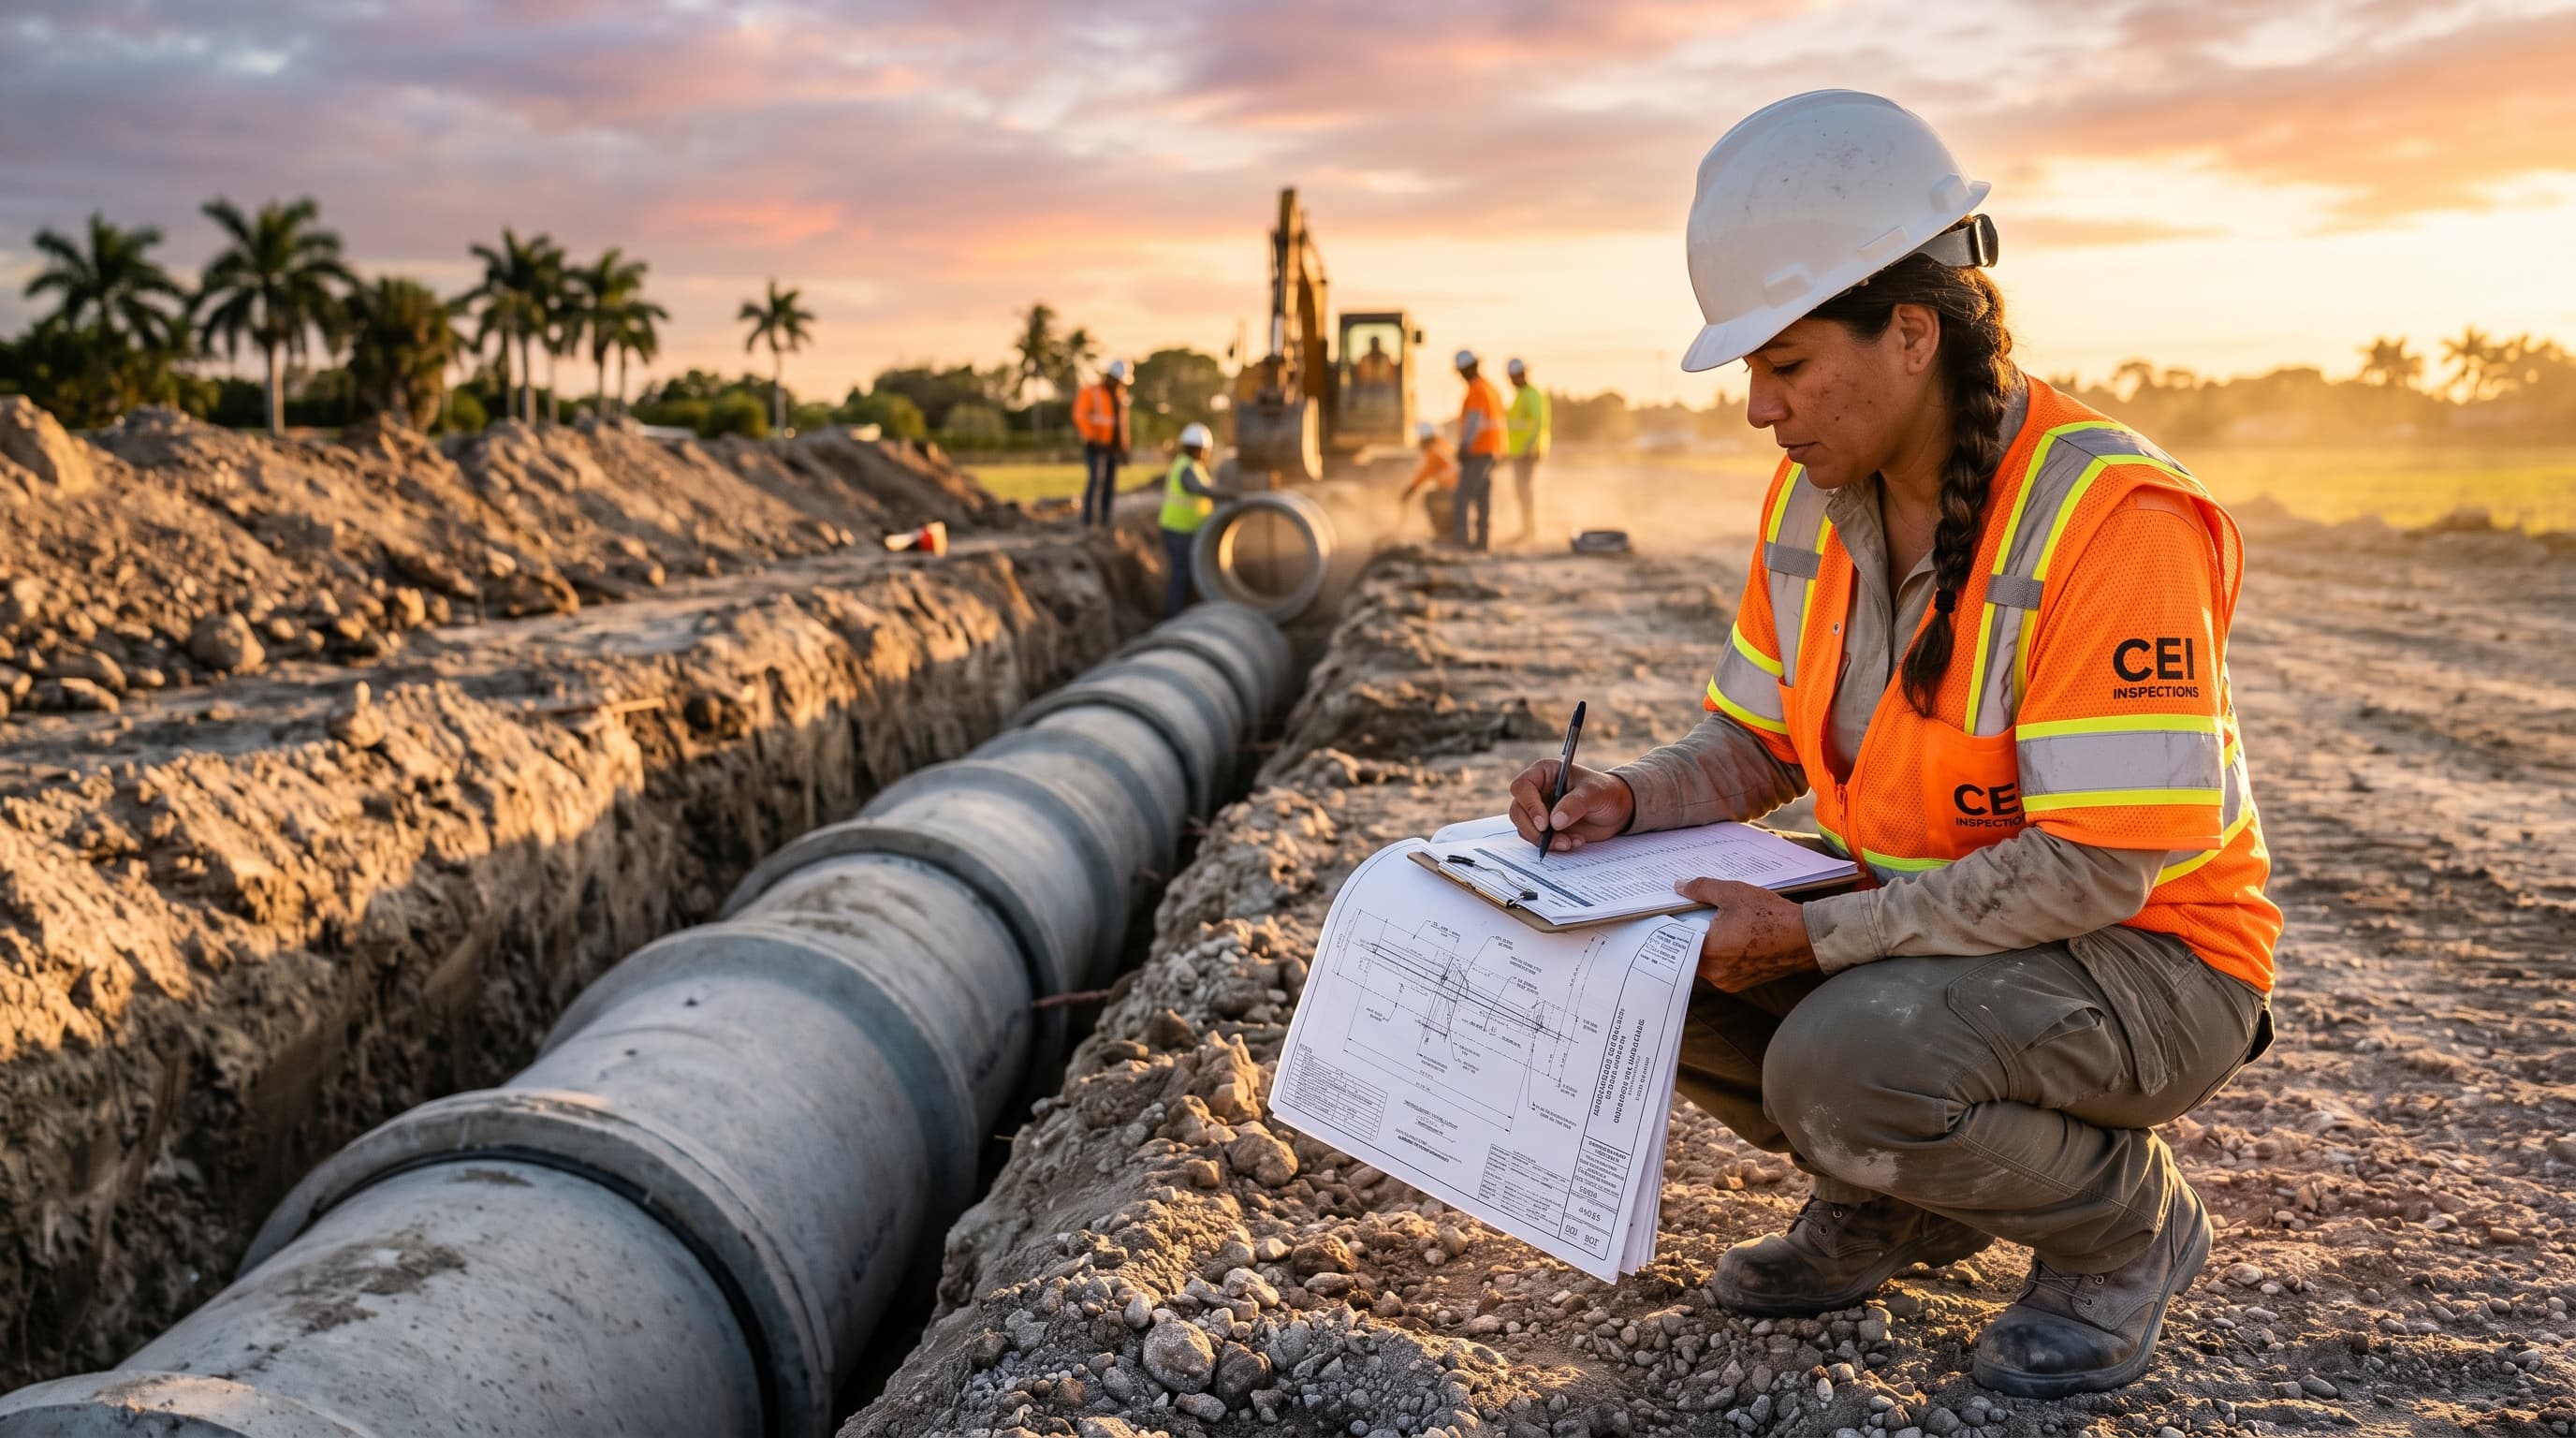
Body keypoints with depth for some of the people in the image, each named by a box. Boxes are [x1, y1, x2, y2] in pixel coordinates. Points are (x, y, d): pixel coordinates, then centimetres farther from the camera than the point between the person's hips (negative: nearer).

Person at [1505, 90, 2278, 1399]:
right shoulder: (1813, 501, -2)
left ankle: (2127, 1227, 0)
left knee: (1843, 1066, -33)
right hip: (1924, 921, 7)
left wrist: (1815, 935, -29)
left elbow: (2096, 869, -28)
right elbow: (1754, 748, 7)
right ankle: (1898, 1195, 12)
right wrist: (1624, 800, -13)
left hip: (2147, 959, -7)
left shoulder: (2111, 518, -26)